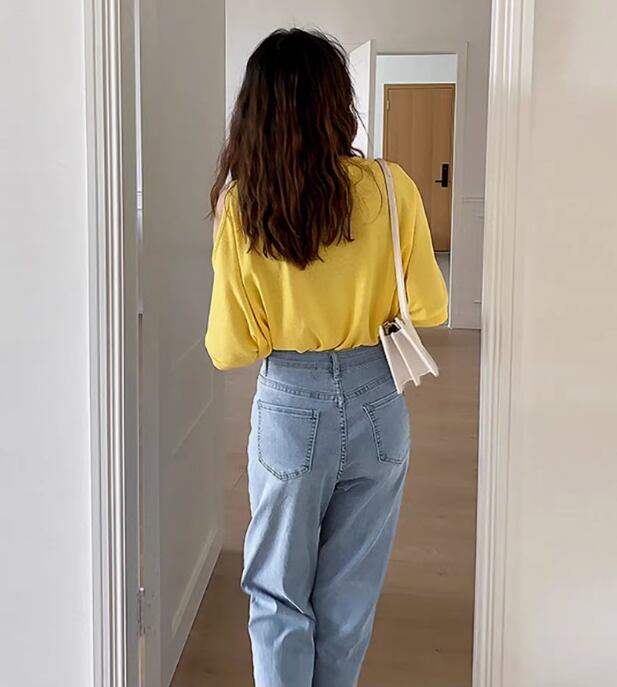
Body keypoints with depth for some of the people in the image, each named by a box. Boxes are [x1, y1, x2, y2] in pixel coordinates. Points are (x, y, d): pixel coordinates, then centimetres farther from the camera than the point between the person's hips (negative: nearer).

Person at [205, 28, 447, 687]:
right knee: (349, 596, 17)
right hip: (375, 405, 1)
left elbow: (230, 348, -7)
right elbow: (429, 309, -3)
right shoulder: (390, 188, -11)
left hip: (288, 408, -1)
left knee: (279, 596, 16)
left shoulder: (239, 204, -11)